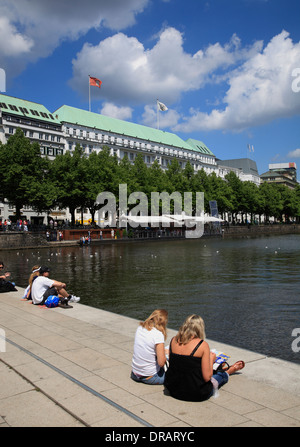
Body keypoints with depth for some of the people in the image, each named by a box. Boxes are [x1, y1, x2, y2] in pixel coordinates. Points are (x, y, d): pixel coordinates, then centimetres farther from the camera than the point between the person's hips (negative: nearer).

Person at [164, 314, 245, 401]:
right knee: (221, 375, 24)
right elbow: (207, 377, -18)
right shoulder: (203, 345, -19)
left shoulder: (173, 340, -5)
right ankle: (228, 371, 56)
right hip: (197, 395, -5)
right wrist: (211, 359, -1)